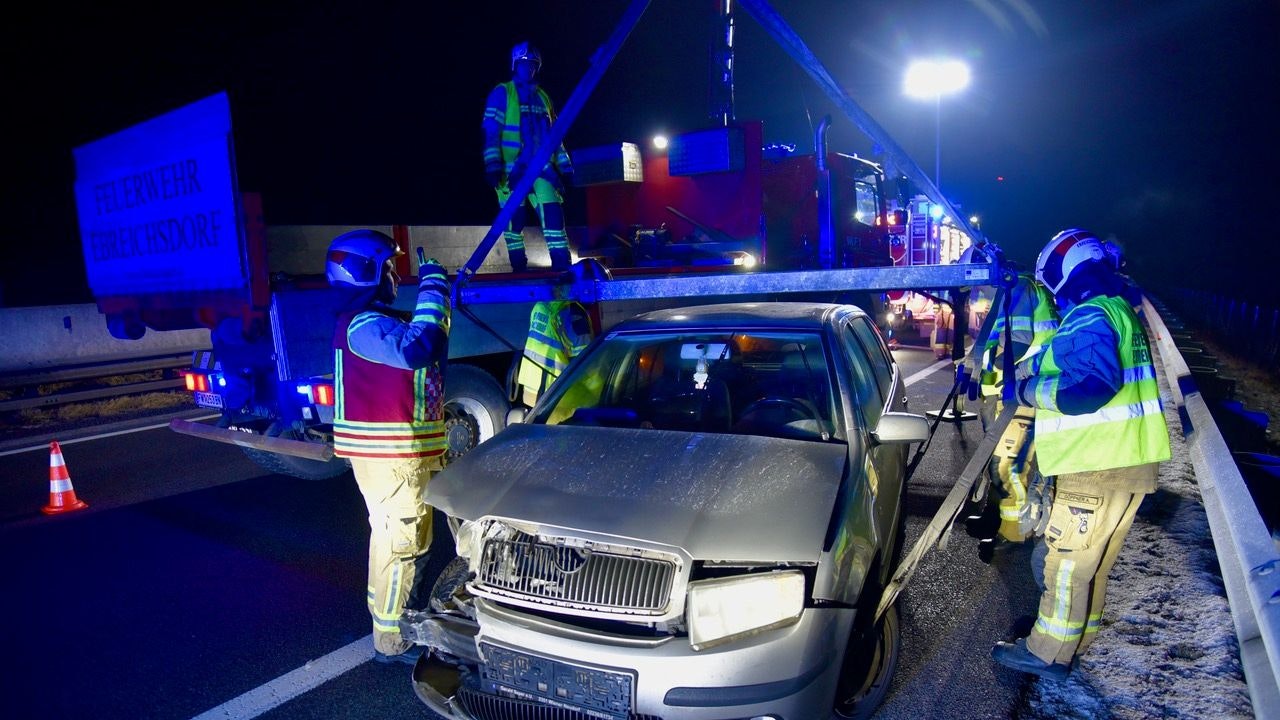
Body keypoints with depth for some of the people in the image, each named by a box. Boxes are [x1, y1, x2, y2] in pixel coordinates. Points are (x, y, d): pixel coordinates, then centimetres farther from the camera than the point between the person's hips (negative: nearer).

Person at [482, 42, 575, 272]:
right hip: (511, 169, -4)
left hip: (541, 167, 4)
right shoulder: (501, 94, 3)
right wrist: (492, 165, -14)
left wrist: (564, 166, 15)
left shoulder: (542, 97, 19)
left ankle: (561, 263, -10)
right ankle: (518, 266, 8)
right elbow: (491, 132, -4)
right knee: (514, 217, -1)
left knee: (552, 211, -9)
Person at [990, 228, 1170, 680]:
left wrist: (1033, 390, -15)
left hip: (1098, 468, -10)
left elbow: (1094, 384, -30)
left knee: (1068, 563, 1)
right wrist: (1034, 368, 15)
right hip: (1132, 462, 10)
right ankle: (1074, 641, 33)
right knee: (1093, 563, 20)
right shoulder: (1120, 310, 16)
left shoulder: (1087, 317, -17)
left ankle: (1048, 654, 12)